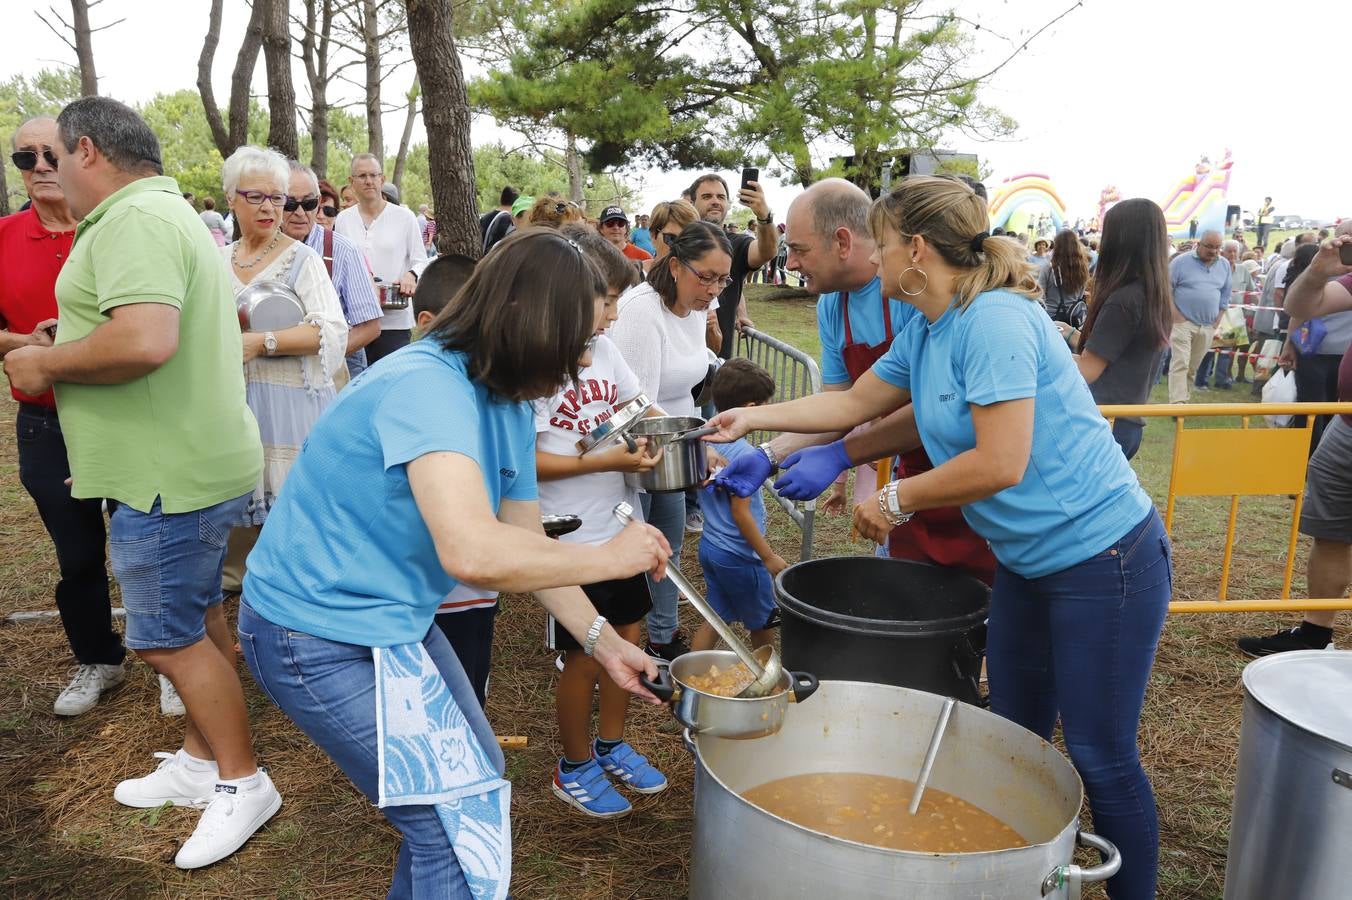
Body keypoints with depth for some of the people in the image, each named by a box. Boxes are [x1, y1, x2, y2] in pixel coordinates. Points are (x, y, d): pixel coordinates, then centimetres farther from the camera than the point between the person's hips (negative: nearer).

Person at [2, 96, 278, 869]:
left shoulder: (134, 219, -18)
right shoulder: (171, 213, 16)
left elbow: (145, 340, -33)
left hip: (170, 473, -11)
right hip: (195, 459, 11)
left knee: (170, 637, 0)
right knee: (198, 619, 18)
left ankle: (243, 784, 14)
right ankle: (201, 762, 32)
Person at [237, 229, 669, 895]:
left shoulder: (509, 403, 1)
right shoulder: (427, 386, -28)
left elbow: (525, 544, 7)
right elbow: (474, 552, -41)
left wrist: (603, 642, 3)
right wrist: (611, 557, -27)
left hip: (394, 621, 10)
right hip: (319, 635, -10)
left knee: (478, 785, 22)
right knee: (463, 828, -6)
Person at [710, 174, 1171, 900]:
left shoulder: (994, 319, -22)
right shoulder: (923, 334, 6)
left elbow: (1000, 464, -27)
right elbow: (853, 403, 18)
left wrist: (895, 500, -14)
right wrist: (753, 419, 18)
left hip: (1102, 557, -9)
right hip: (1028, 561, 9)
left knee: (1101, 756, 4)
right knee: (1015, 738, 18)